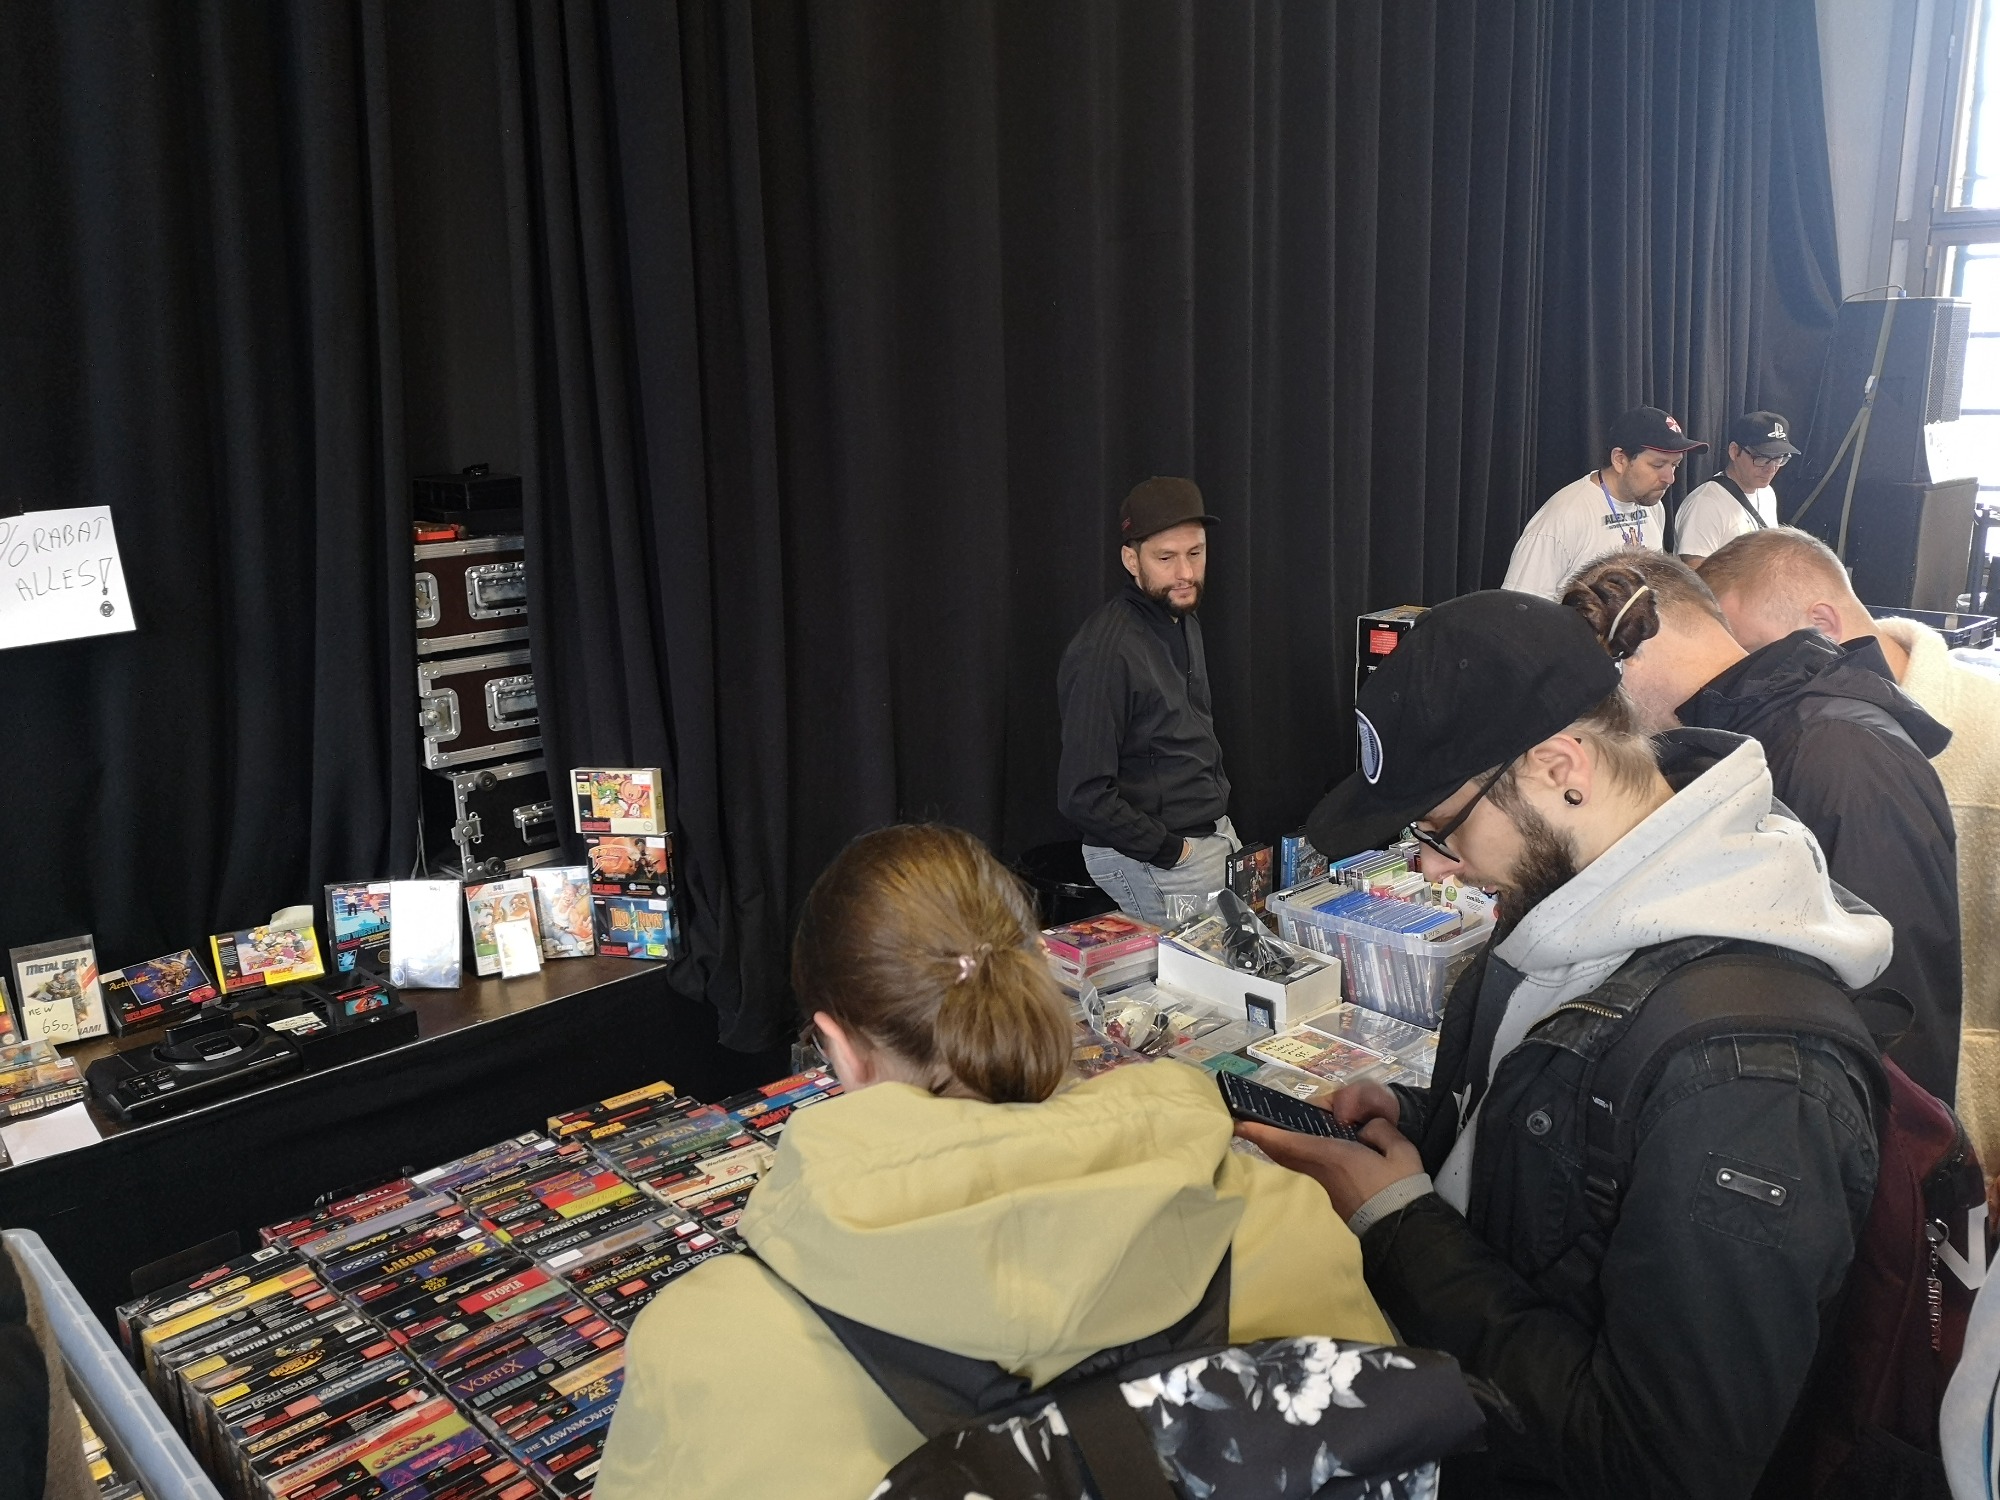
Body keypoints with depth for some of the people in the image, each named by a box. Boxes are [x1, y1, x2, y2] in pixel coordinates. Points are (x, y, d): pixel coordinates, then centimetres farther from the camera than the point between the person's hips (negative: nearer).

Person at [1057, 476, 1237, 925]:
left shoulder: (1182, 619, 7)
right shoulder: (1106, 652, -23)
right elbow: (1084, 796, -24)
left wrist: (1220, 820, 11)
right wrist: (1173, 851, -17)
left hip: (1216, 834, 9)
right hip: (1153, 861, -9)